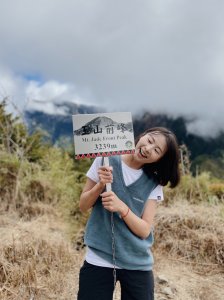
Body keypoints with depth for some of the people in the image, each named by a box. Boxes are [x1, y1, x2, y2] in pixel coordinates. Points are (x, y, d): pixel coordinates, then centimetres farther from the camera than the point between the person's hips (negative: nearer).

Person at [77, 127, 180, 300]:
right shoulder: (105, 161, -6)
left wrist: (122, 207, -24)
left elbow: (144, 230, -9)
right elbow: (83, 206, 0)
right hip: (98, 260, 0)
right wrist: (100, 185, -18)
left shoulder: (154, 183, -4)